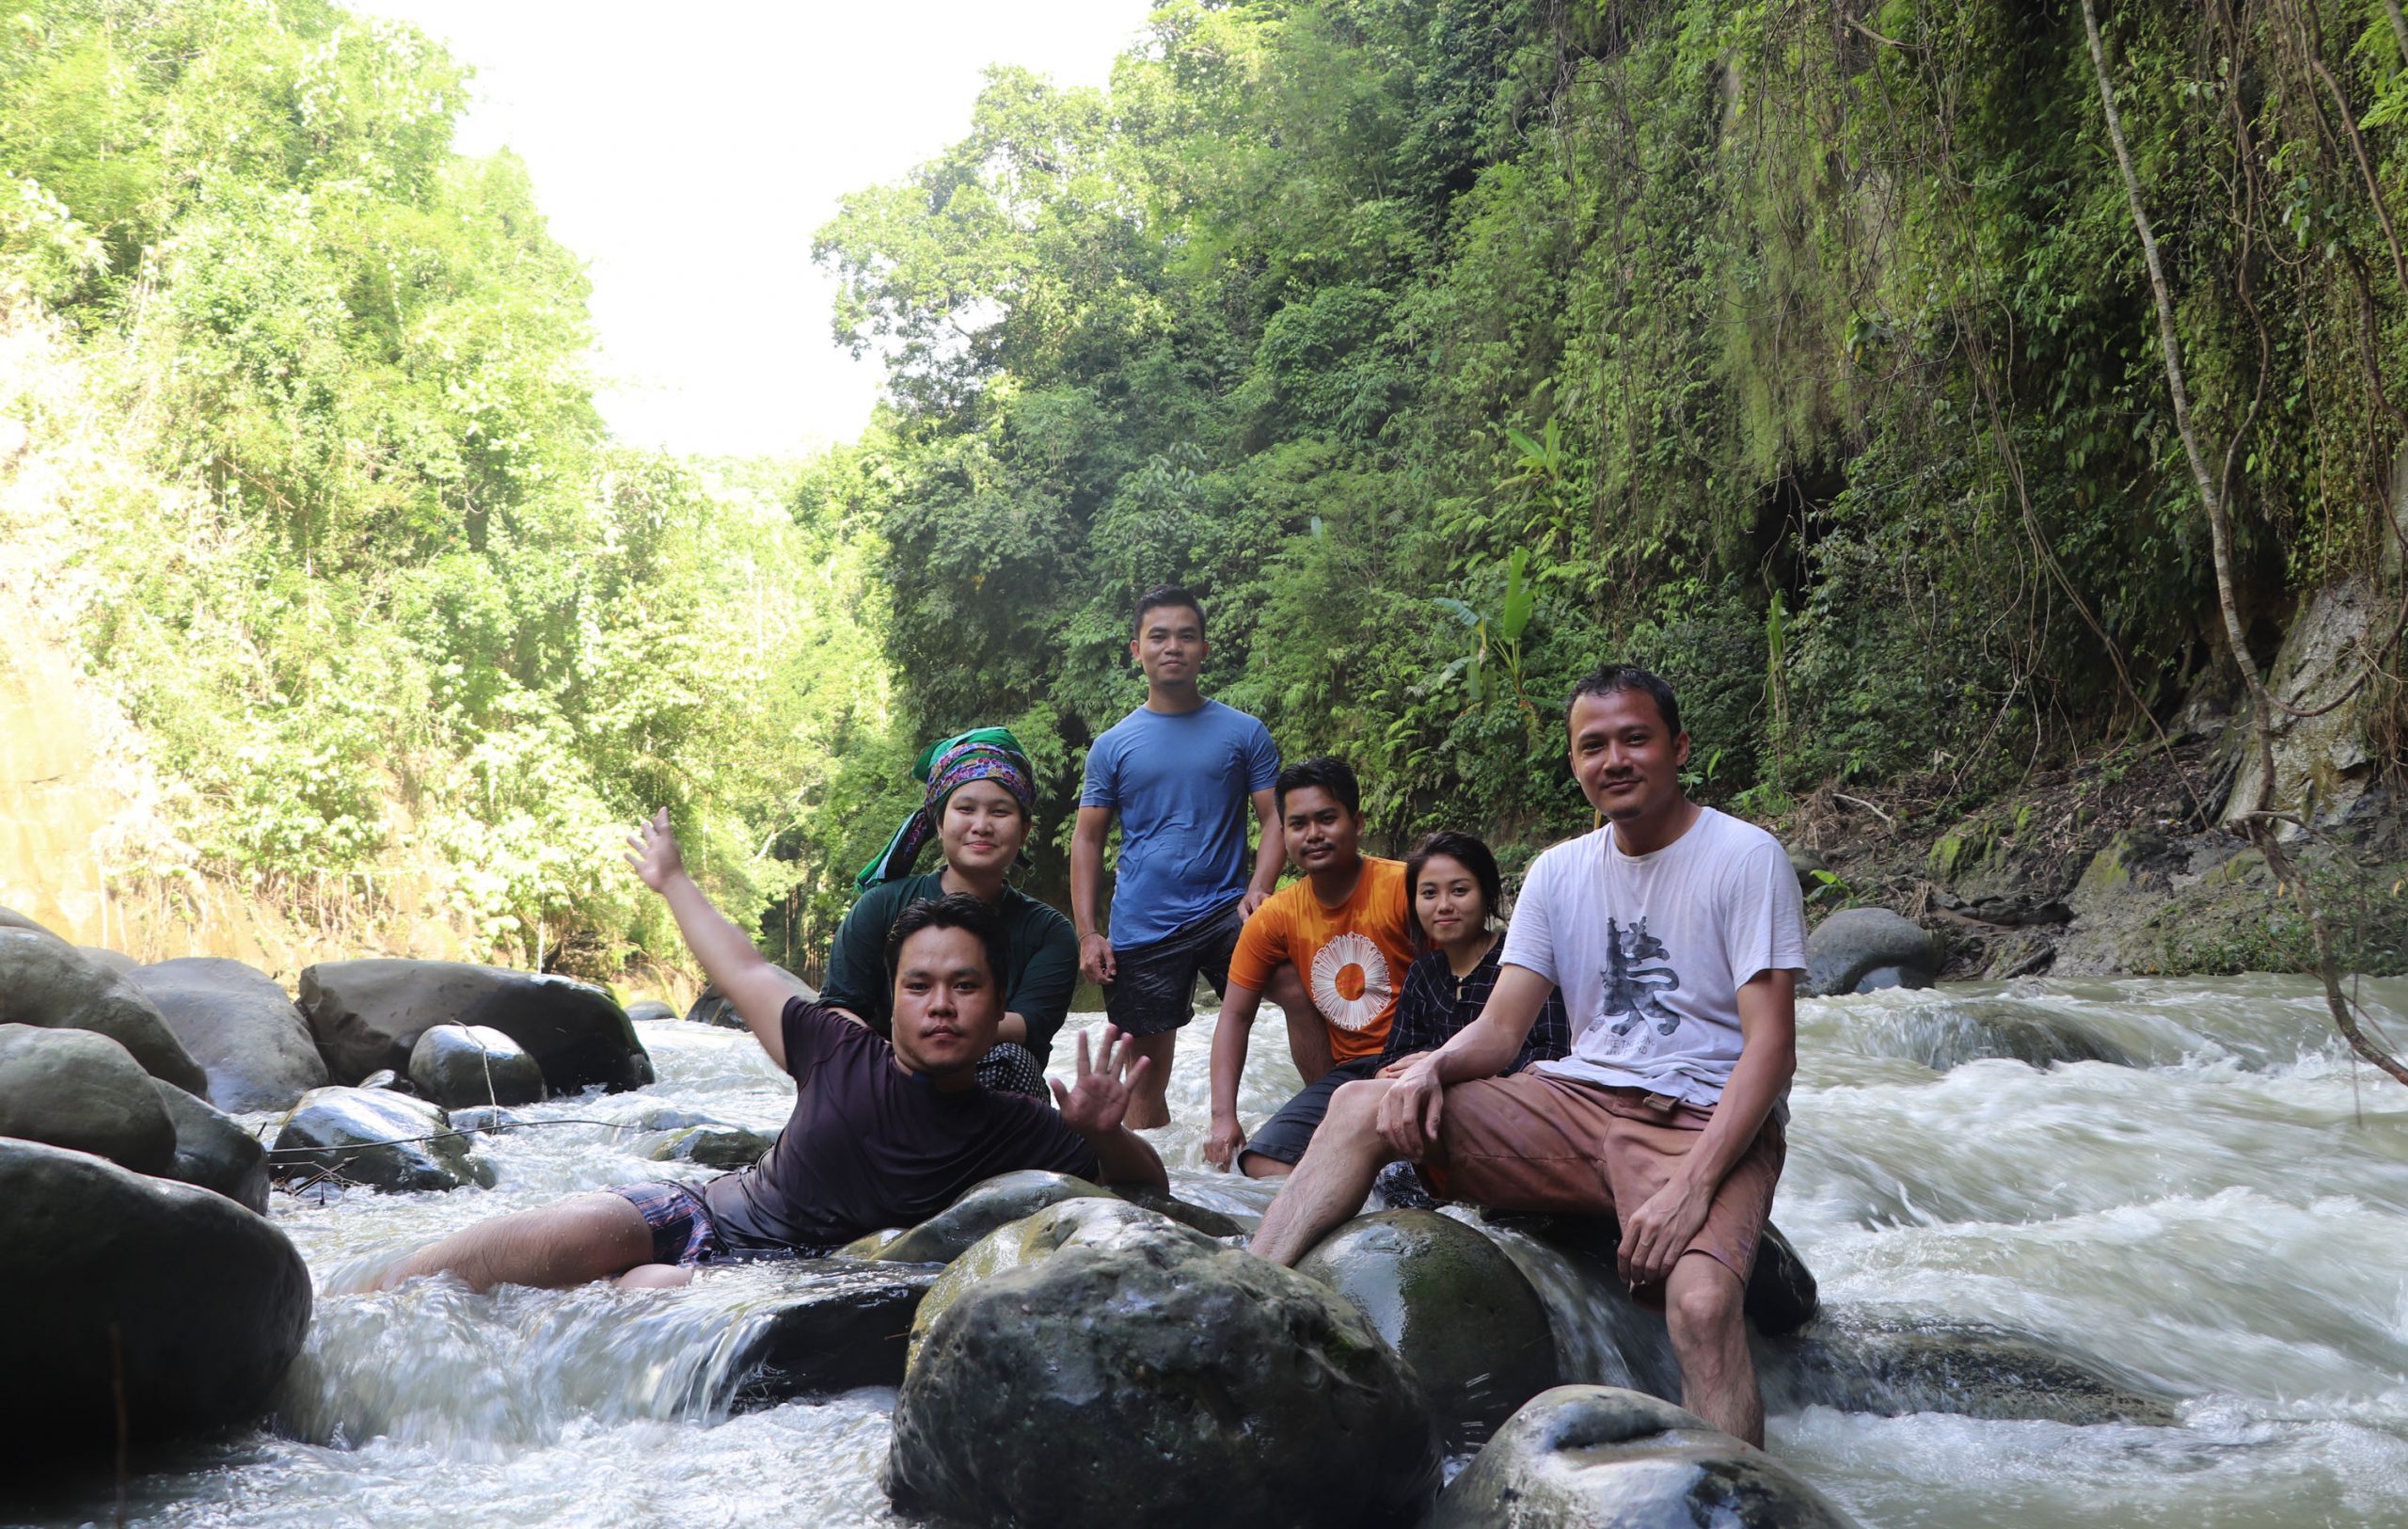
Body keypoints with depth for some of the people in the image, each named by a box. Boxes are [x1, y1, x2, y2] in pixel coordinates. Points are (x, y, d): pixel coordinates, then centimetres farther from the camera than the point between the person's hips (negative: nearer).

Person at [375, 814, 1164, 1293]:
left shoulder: (1012, 1132, -6)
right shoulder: (842, 1054, -2)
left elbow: (1148, 1187, -6)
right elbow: (748, 975, 15)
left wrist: (1105, 1133, -29)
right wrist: (673, 881, 28)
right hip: (710, 1208, 2)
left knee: (648, 1292, -31)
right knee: (559, 1234, -23)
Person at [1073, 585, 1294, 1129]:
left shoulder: (1244, 733, 6)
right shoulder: (1113, 745, 9)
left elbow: (1274, 818, 4)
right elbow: (1087, 839, 10)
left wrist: (1258, 891, -15)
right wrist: (1087, 933, -1)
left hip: (1225, 910, -1)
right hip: (1141, 931, 1)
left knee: (1298, 985, -28)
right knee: (1147, 1081, 7)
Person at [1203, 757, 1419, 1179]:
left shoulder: (1406, 887, -11)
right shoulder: (1274, 919, 4)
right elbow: (1235, 1017, 9)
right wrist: (1223, 1118, -1)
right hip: (1346, 1073, 5)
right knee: (1261, 1164, -13)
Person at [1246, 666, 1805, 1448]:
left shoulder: (1746, 857, -5)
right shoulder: (1560, 872, 11)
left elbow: (1772, 1047, -13)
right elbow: (1499, 1030, 8)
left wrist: (1691, 1185, -26)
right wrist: (1431, 1067, -16)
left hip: (1706, 1124, -5)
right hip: (1581, 1104, 5)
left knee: (1701, 1303, -36)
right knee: (1361, 1108, -12)